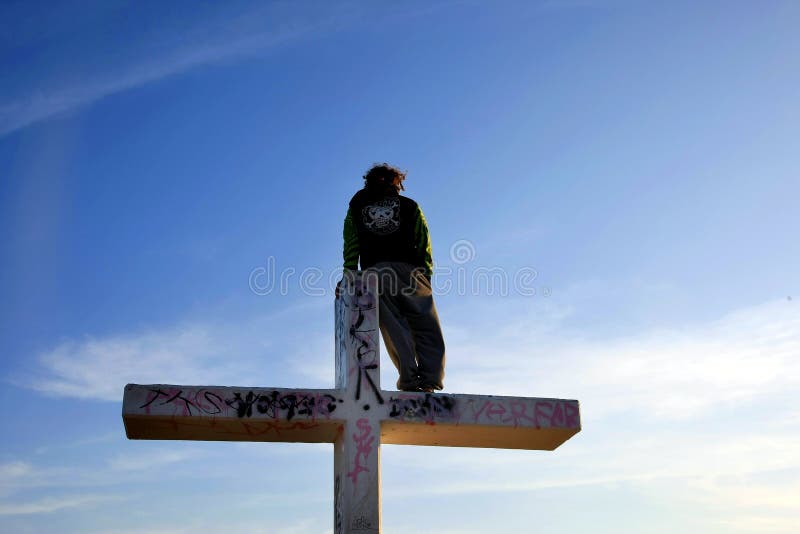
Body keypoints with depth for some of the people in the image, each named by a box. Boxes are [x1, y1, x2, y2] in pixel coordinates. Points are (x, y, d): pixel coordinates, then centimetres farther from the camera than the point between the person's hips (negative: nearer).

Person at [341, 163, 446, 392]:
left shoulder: (356, 206, 22)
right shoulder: (409, 206, 20)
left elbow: (351, 248, 11)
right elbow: (423, 244, 9)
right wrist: (426, 275, 8)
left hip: (374, 272, 1)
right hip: (409, 271, 0)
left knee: (394, 329, -3)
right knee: (426, 328, 1)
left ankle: (410, 380, -15)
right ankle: (430, 379, -15)